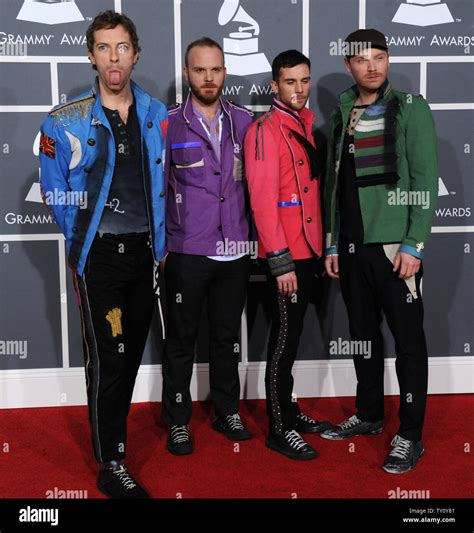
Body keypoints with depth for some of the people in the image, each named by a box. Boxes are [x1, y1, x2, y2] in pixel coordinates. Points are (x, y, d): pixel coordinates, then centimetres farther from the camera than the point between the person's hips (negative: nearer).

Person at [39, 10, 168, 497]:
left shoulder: (157, 116, 4)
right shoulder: (66, 122, -8)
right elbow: (55, 192, 1)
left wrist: (159, 238, 10)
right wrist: (83, 241, 5)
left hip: (145, 250, 5)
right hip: (99, 253, -4)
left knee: (132, 350, 14)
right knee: (106, 356, -3)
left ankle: (114, 432, 35)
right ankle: (111, 465, 10)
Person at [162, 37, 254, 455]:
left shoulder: (244, 122, 6)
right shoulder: (169, 125, -2)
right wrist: (159, 244, -1)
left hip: (235, 250, 3)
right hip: (187, 252, -3)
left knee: (228, 335, 14)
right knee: (182, 338, 7)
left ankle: (227, 412, 29)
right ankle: (178, 421, 20)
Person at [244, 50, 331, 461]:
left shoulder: (307, 122, 13)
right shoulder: (265, 131, -12)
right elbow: (263, 201, -18)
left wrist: (318, 247, 13)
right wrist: (280, 261, -20)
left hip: (307, 248, 8)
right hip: (284, 255, -8)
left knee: (292, 334, 16)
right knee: (285, 337, -2)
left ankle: (287, 409, 30)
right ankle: (279, 429, 10)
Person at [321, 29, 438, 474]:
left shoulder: (410, 109, -2)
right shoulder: (341, 117, 13)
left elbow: (425, 180, -8)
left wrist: (413, 245, -15)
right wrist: (332, 245, 11)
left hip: (394, 245, -5)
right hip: (352, 246, 5)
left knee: (408, 339, 0)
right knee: (362, 334, 13)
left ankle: (410, 436, 9)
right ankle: (368, 415, 29)